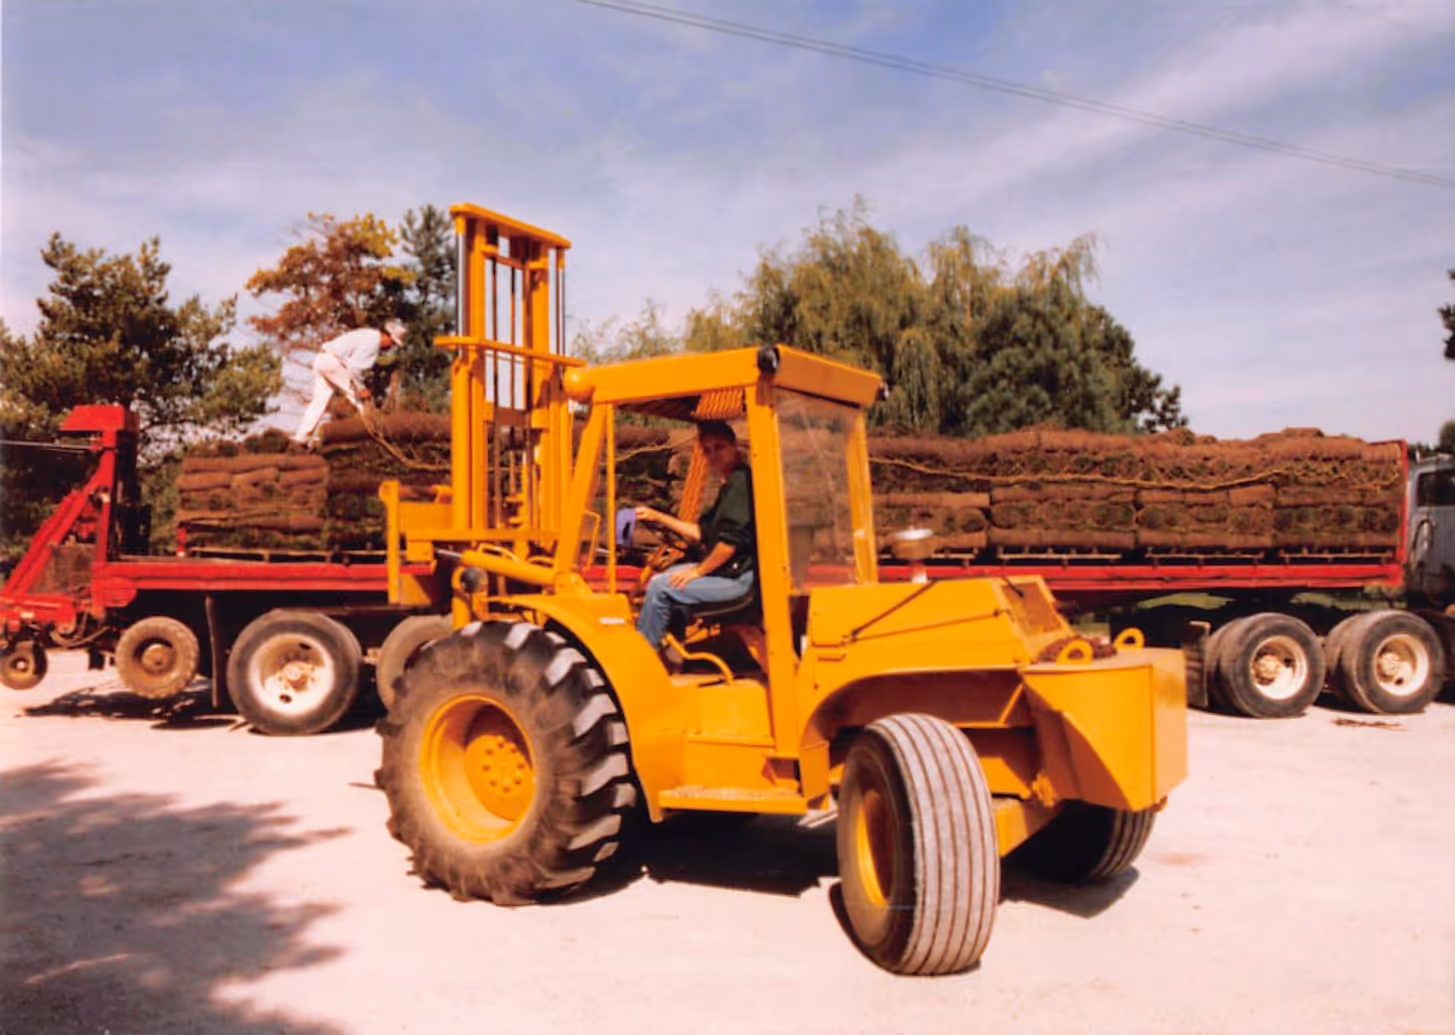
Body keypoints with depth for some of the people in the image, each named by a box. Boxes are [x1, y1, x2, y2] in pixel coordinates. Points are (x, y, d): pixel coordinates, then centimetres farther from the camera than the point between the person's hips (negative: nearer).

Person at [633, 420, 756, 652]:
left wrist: (699, 571, -13)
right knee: (667, 575, 20)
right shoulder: (730, 485, 17)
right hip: (727, 570, 11)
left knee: (660, 586, -12)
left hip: (738, 578, -11)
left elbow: (732, 540, -23)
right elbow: (703, 533, 22)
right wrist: (658, 517, 21)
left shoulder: (741, 481, -16)